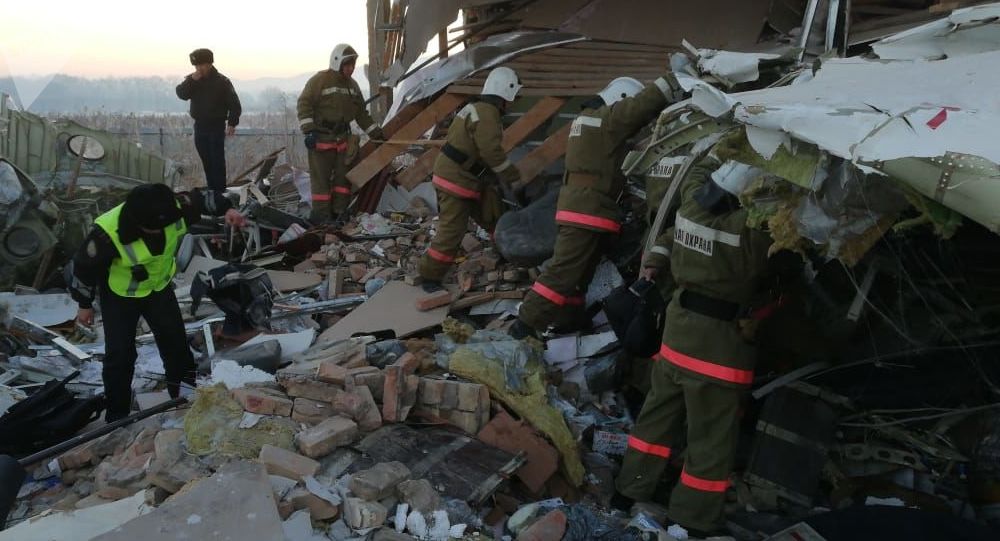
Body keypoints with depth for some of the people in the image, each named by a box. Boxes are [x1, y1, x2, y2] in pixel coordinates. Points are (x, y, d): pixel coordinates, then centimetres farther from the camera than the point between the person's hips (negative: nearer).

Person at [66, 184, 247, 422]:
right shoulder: (108, 234, -39)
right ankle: (117, 414, 16)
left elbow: (203, 197, -7)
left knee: (174, 339, 14)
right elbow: (82, 268, -21)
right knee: (120, 353, -2)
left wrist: (227, 209, -25)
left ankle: (184, 386, 40)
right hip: (119, 295, -4)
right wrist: (85, 304, -7)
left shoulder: (174, 209, -29)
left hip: (159, 286, 4)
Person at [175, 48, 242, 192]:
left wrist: (232, 123, -17)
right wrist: (191, 81, -19)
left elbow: (234, 104, -8)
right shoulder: (192, 79, 7)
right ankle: (211, 190, 16)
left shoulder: (222, 81, -7)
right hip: (200, 126, 5)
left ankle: (220, 192, -4)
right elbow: (181, 94, -7)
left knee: (217, 161, -6)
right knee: (206, 161, 9)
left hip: (216, 126, -5)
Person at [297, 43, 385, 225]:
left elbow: (361, 113, 21)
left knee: (343, 175, 8)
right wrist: (309, 131, -19)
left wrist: (376, 133, 17)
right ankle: (321, 215, 1)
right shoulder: (319, 80, -8)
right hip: (321, 139, -7)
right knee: (321, 177, -3)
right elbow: (304, 105, -12)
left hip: (343, 138, 7)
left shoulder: (352, 85, 14)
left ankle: (339, 212, 16)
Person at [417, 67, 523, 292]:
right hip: (456, 181, -10)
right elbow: (492, 153, -26)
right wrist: (513, 178, -13)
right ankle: (430, 277, 1)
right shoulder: (487, 114, -19)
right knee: (451, 232, -7)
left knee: (494, 218, 16)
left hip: (470, 179, 10)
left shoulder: (477, 107, 13)